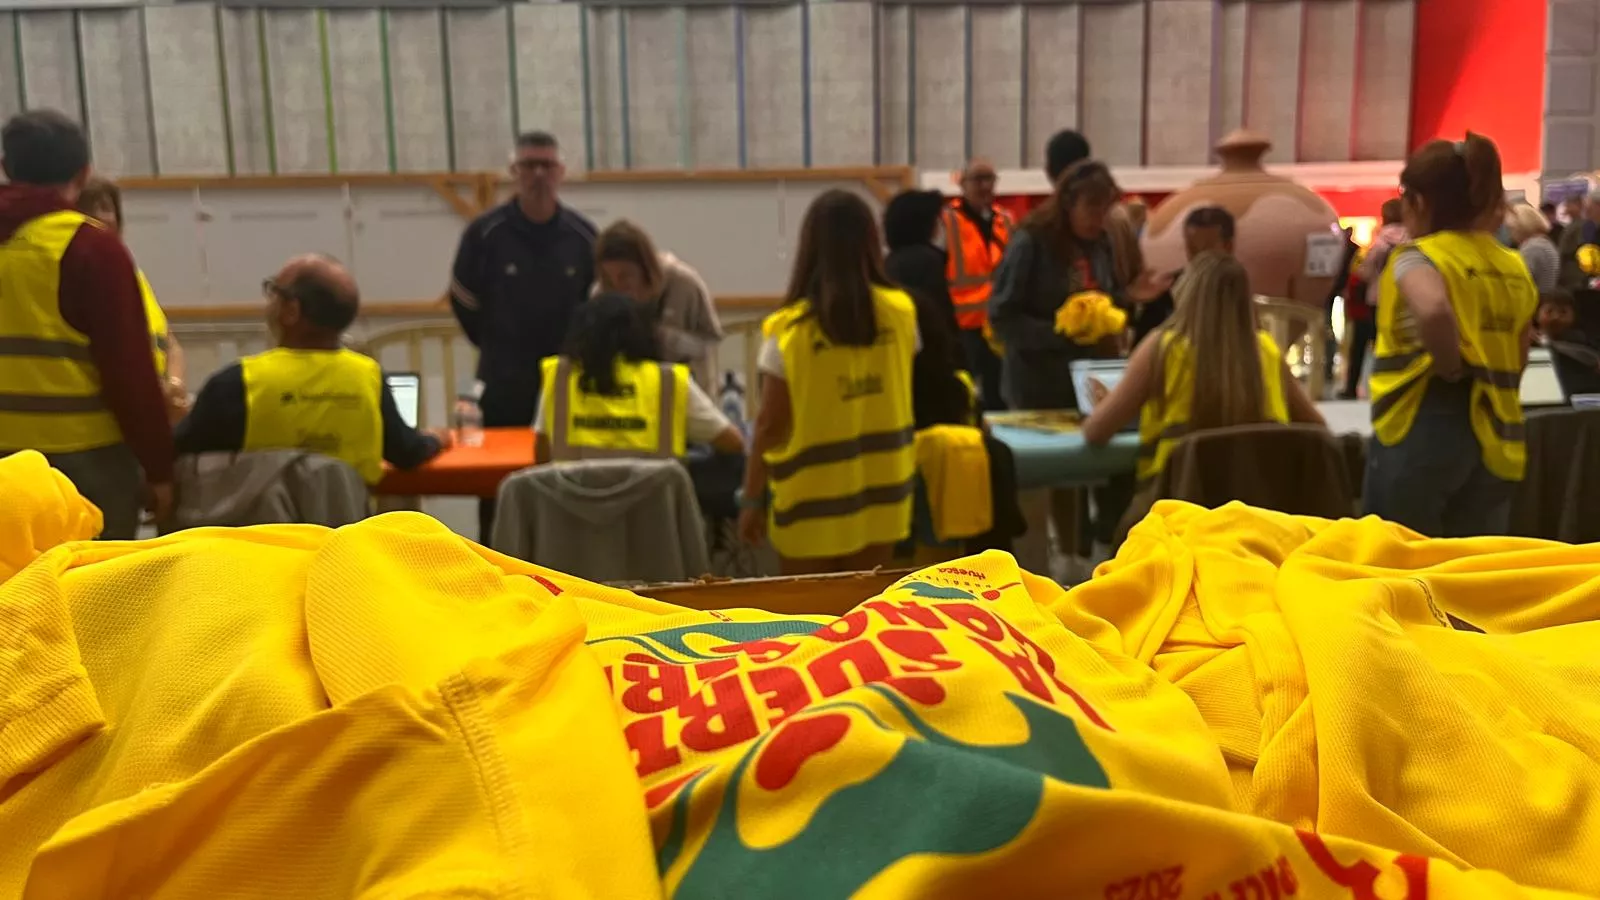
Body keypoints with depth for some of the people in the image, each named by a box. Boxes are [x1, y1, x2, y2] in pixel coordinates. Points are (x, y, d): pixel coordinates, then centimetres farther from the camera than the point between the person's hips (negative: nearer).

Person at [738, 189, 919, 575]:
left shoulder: (790, 328, -14)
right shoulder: (901, 312, -4)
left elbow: (770, 424, -12)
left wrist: (751, 499, -3)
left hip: (813, 496, -3)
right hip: (880, 487, 3)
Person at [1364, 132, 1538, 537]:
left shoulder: (1418, 257, -11)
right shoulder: (1513, 268, 12)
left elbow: (1433, 310, -33)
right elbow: (1517, 361, 16)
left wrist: (1451, 370, -18)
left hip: (1423, 430, -7)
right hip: (1494, 438, 7)